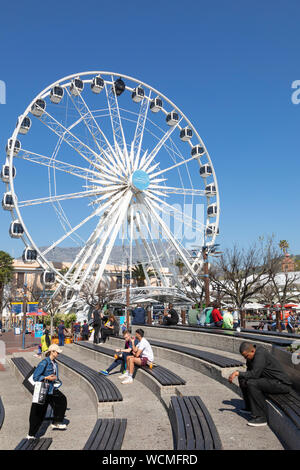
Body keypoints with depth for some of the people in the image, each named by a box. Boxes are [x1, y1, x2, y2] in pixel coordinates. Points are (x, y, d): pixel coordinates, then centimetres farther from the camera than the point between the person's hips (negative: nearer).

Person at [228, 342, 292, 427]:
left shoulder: (260, 354, -24)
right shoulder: (252, 355, 4)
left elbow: (254, 374, -31)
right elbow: (250, 371, 17)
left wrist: (238, 373, -26)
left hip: (282, 384, -10)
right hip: (271, 381, 10)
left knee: (252, 384, -29)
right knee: (243, 378, 10)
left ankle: (261, 417, -21)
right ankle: (250, 408, 20)